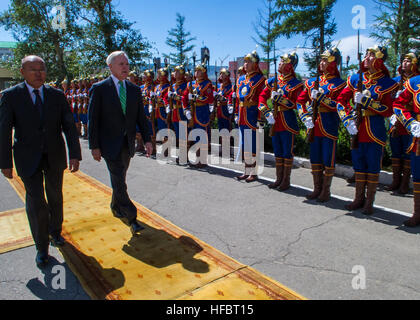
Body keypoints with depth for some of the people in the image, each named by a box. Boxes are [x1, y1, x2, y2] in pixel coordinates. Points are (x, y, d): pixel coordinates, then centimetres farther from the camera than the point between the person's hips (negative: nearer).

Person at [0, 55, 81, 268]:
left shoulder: (57, 95, -1)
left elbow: (69, 126, -3)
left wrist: (75, 154, -11)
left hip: (55, 156, 2)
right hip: (28, 158, -2)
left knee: (55, 196, 16)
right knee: (36, 201, -6)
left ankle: (55, 231, 40)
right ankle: (41, 247, 13)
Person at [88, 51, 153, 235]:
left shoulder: (134, 90, 7)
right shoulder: (99, 89, -6)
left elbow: (141, 117, 9)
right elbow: (92, 119, -7)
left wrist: (147, 140, 0)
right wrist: (94, 146, -10)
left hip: (127, 144, 5)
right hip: (110, 144, -4)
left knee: (120, 179, 17)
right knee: (118, 181, -7)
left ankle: (116, 207, 38)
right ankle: (131, 217, 0)